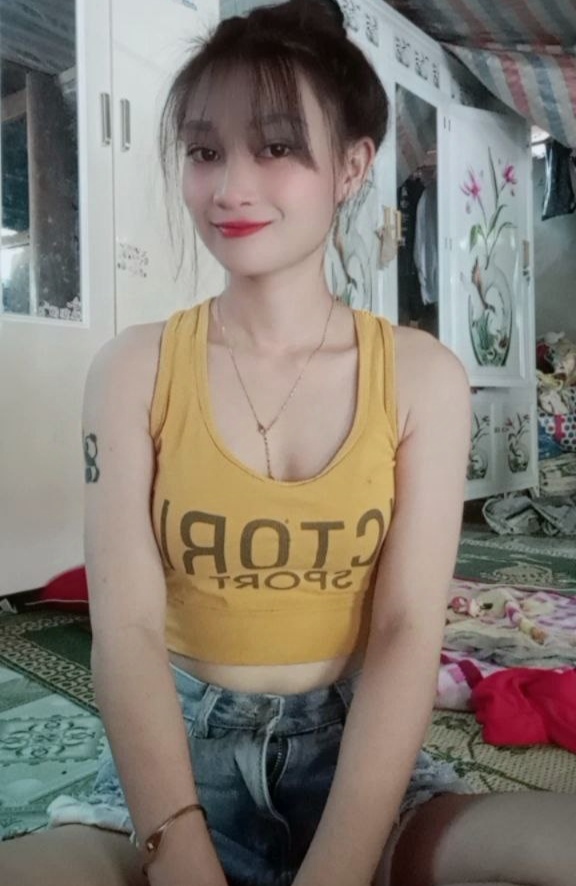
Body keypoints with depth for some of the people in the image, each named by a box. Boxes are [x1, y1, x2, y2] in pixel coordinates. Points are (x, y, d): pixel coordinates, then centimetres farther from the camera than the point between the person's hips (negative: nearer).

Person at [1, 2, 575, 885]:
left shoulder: (423, 376, -5)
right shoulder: (134, 369, -6)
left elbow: (408, 631, -11)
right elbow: (127, 628, -12)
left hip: (352, 746, 2)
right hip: (182, 746, -1)